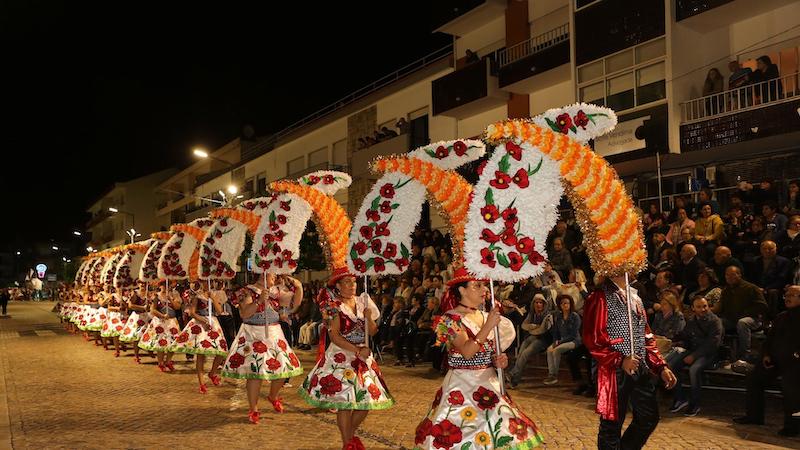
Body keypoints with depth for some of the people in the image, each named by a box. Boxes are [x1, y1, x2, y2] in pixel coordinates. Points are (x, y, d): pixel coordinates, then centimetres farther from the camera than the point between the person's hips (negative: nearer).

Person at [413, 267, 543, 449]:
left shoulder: (485, 316, 9)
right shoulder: (450, 319, -10)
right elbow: (467, 352, -23)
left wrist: (498, 360, -7)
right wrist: (488, 326, -26)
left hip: (489, 383, 6)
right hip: (462, 385, -6)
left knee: (499, 429, 2)